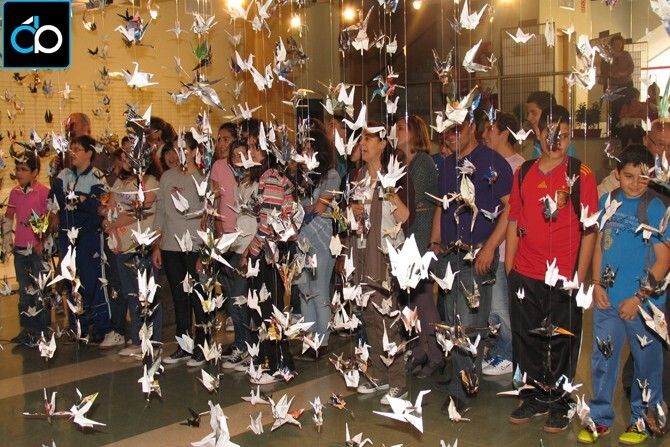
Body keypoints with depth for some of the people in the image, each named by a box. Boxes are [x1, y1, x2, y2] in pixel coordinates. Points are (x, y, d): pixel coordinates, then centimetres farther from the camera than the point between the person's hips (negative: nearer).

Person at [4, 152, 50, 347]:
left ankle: (41, 331, 12)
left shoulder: (44, 192, -11)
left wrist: (45, 244, -11)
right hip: (20, 249, 6)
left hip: (38, 249, -6)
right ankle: (27, 329, 24)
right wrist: (7, 240, 11)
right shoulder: (15, 192, 6)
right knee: (24, 291, 14)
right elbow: (8, 218, 17)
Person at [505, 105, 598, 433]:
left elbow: (589, 229, -5)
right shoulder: (523, 173, 7)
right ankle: (535, 399, 30)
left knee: (562, 344, 7)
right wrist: (508, 268, 7)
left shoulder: (581, 175, -4)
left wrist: (580, 276, -9)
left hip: (564, 277, -3)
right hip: (524, 275, 4)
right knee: (526, 340, 13)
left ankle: (560, 405, 24)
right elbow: (514, 223, 10)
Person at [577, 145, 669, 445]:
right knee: (602, 359, 12)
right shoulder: (608, 201, 3)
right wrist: (597, 284, -1)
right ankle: (601, 418, 27)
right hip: (607, 297, 4)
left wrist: (638, 298, -13)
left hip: (644, 302, -4)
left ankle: (642, 419, 29)